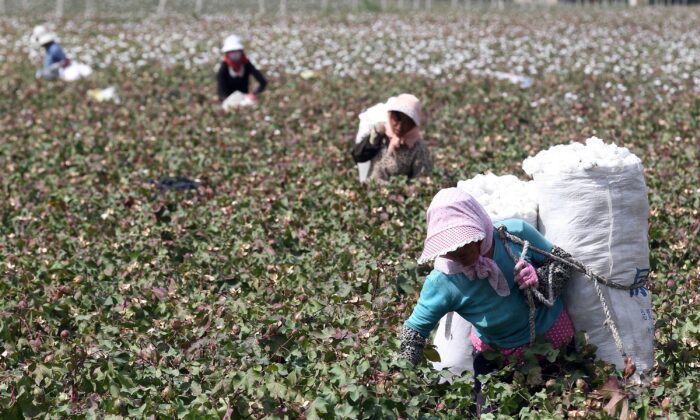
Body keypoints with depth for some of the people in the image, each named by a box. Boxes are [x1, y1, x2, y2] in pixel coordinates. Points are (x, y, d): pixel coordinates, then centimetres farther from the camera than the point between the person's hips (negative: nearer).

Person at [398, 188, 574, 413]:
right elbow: (414, 331, -19)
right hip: (496, 352, -1)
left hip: (551, 333, 1)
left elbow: (564, 261, -12)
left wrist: (540, 276, -34)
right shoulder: (442, 281, -28)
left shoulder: (517, 233, -27)